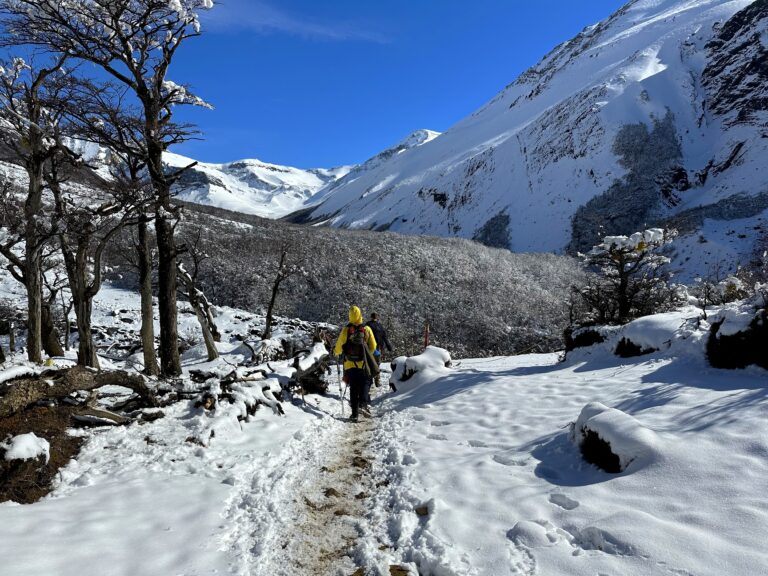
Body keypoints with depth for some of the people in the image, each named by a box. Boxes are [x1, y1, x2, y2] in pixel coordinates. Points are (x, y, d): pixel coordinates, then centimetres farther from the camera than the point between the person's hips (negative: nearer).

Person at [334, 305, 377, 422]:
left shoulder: (346, 330, -8)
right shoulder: (367, 329, -5)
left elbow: (338, 348, -1)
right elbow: (373, 347, 2)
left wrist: (335, 352, 21)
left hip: (350, 365, 1)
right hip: (363, 364, -1)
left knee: (353, 389, 10)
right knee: (364, 384, 15)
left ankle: (355, 413, 9)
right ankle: (362, 404, -8)